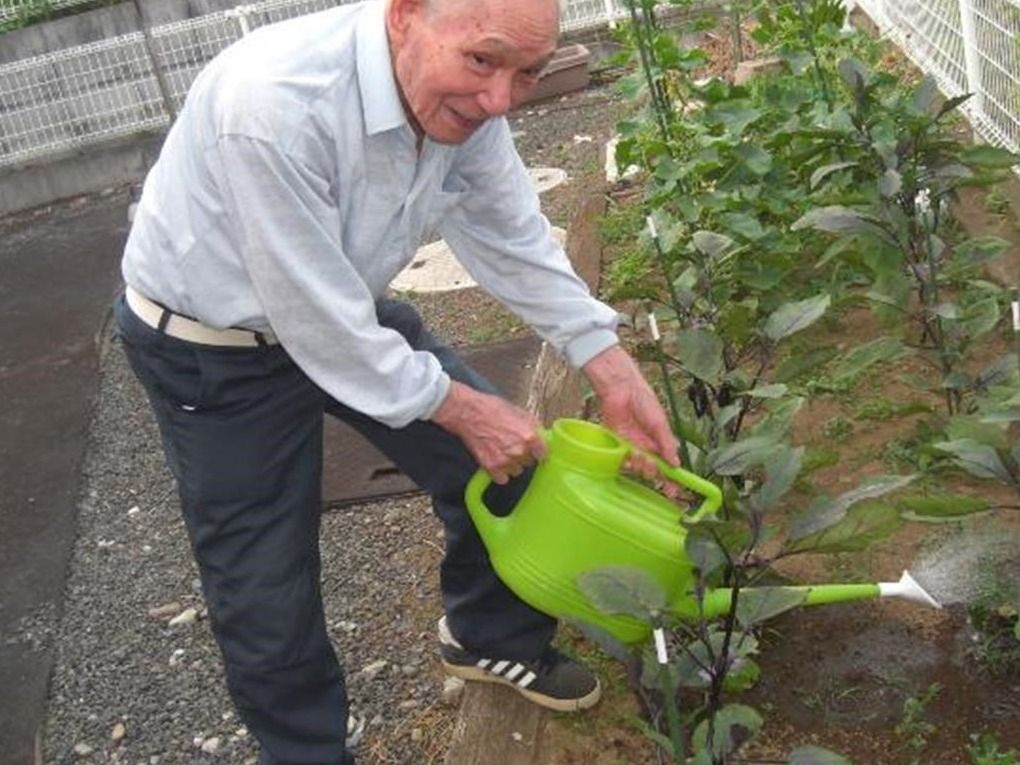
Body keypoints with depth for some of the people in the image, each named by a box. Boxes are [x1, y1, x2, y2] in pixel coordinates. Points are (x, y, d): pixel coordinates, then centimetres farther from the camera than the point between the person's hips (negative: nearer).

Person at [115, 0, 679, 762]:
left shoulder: (459, 91, -17)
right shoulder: (276, 105, -38)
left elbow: (515, 238, -3)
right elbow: (317, 324, -31)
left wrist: (615, 372, -8)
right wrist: (460, 408, -20)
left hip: (344, 308, 7)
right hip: (212, 351, -6)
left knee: (505, 458, 9)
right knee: (265, 592, 1)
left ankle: (491, 637, 36)